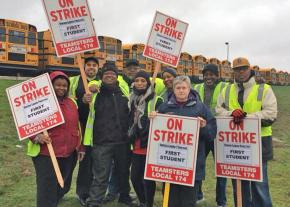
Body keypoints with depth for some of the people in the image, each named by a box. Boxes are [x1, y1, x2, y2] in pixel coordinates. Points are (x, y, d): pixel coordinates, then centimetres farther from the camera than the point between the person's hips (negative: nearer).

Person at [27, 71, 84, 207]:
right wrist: (36, 136, -29)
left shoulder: (71, 103, 12)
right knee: (47, 190, -6)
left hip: (69, 154, 7)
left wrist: (80, 147, 18)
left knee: (64, 187, 19)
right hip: (46, 154, -6)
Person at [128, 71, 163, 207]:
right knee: (135, 177, 12)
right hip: (136, 147, 6)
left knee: (147, 179, 0)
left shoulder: (156, 100, -6)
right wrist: (131, 141, 20)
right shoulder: (132, 100, 12)